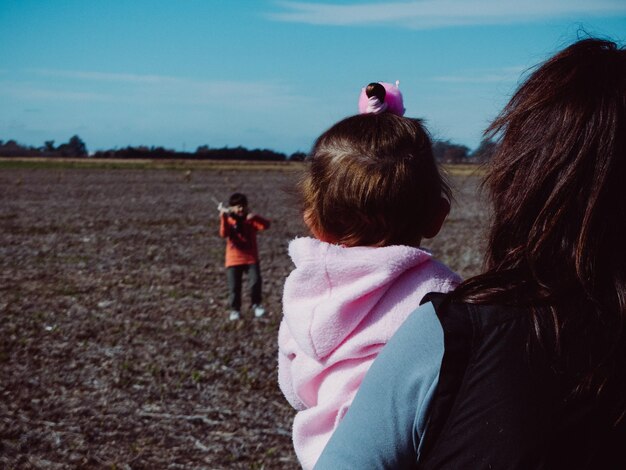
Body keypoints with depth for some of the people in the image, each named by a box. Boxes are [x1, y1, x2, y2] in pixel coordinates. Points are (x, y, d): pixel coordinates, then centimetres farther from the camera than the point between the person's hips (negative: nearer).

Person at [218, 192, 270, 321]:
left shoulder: (250, 220, 3)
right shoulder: (229, 220, 0)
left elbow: (266, 225, -14)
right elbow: (224, 234, -21)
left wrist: (255, 217, -31)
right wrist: (224, 217, -33)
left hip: (251, 258, 0)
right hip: (234, 259, 0)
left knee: (256, 281, -13)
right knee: (234, 286, 0)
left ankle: (256, 304, 8)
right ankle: (235, 309, 16)